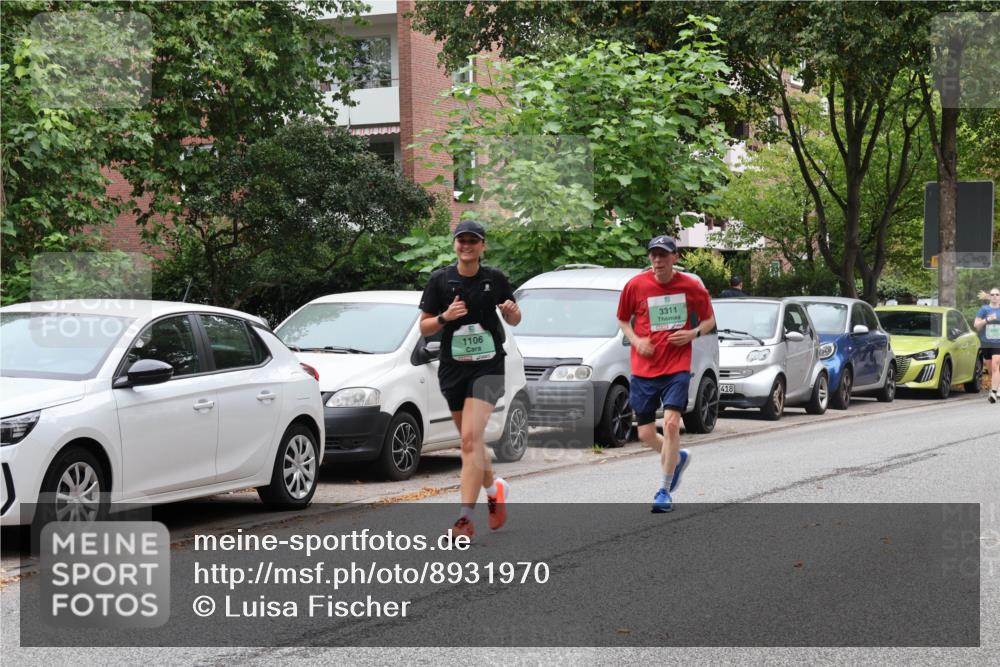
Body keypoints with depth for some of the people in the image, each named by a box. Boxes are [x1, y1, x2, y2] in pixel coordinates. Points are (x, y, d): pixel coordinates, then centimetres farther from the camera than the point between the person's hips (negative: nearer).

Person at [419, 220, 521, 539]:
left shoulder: (495, 279, 1)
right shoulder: (440, 280, 1)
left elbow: (514, 320, 14)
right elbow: (424, 327, 3)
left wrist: (511, 311, -9)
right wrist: (445, 317, -16)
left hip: (488, 366, -3)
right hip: (453, 367, 3)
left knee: (471, 437, -17)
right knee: (471, 440, 15)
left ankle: (465, 516, -21)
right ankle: (494, 488, 43)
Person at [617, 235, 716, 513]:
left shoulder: (691, 286, -2)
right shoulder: (636, 285, -1)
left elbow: (709, 320, 12)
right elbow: (623, 319, 13)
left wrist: (693, 333, -9)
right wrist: (635, 340, -6)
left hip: (677, 368, -2)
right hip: (643, 369, 2)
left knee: (671, 424, -17)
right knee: (646, 434, 4)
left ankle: (664, 490, -6)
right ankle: (678, 457, 38)